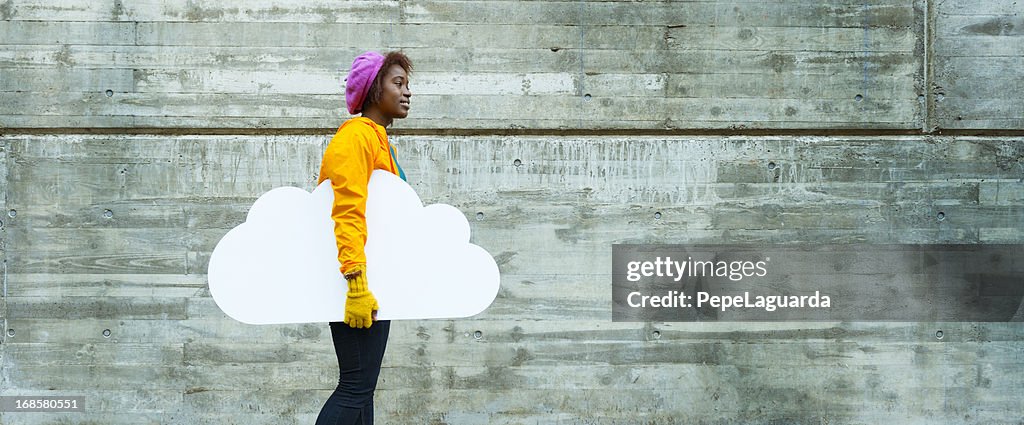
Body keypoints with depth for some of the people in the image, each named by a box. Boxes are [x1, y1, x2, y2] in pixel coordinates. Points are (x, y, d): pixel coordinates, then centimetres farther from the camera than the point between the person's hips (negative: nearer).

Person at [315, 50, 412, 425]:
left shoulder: (380, 140, 21)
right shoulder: (356, 136, -11)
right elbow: (347, 213, -21)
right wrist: (356, 282, -28)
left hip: (373, 282, 10)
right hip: (359, 281, -10)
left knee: (361, 387, 10)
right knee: (356, 387, -12)